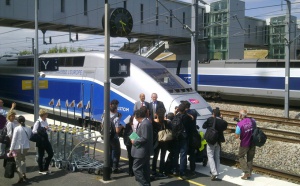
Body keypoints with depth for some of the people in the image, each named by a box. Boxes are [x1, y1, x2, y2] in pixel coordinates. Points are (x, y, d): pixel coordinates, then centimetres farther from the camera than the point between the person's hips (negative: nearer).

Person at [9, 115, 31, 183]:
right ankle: (24, 174, 21)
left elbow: (14, 140, -11)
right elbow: (29, 138, 0)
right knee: (23, 160, 24)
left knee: (18, 162, 3)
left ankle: (21, 177, -5)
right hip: (26, 147, 5)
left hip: (18, 147, -4)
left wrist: (11, 150, -7)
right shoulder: (28, 129, 2)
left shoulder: (17, 129, -11)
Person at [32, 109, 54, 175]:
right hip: (40, 141, -7)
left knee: (51, 153, 9)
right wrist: (43, 129, -26)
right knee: (41, 155, 5)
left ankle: (46, 168, 25)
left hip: (46, 139, 7)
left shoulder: (45, 121, 5)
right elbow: (33, 131, -21)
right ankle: (41, 170, 22)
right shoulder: (38, 122, -16)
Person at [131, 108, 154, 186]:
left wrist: (134, 141, -14)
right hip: (145, 150, 11)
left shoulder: (144, 124, -21)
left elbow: (144, 138, -25)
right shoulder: (145, 122, 11)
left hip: (142, 151, -11)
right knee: (145, 169, 16)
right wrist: (135, 140, 9)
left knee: (136, 168, -7)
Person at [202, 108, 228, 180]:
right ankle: (216, 172, 23)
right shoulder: (223, 122, -6)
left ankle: (214, 173, -14)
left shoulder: (210, 119, -15)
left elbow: (204, 126, -5)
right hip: (218, 141, 4)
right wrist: (221, 119, 4)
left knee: (210, 157, -1)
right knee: (217, 157, 17)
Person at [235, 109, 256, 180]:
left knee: (241, 157, 13)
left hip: (245, 144, -5)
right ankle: (249, 173, 26)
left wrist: (236, 132, 0)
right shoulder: (252, 120, -7)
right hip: (253, 142, 5)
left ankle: (246, 173, 4)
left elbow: (237, 136, -18)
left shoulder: (239, 124, -23)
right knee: (250, 157, 18)